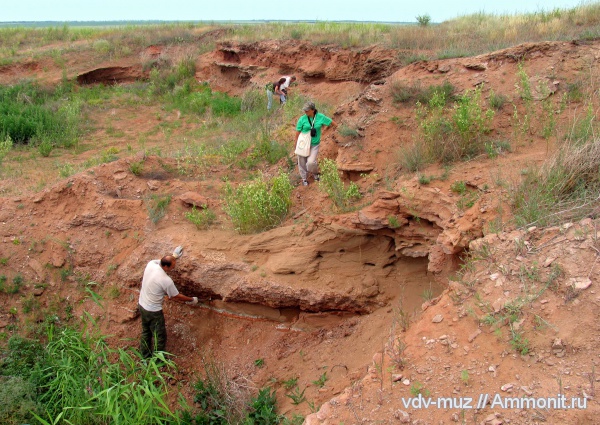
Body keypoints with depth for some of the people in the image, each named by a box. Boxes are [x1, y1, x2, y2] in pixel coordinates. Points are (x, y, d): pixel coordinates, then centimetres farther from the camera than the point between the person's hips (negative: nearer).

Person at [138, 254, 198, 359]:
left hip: (142, 304, 8)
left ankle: (145, 355, 43)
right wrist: (192, 300, 2)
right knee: (159, 336, 11)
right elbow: (177, 296, -13)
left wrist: (173, 256, 22)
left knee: (146, 331, 26)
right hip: (153, 311, -8)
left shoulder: (151, 264, -15)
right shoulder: (166, 281, -30)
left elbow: (159, 261, 13)